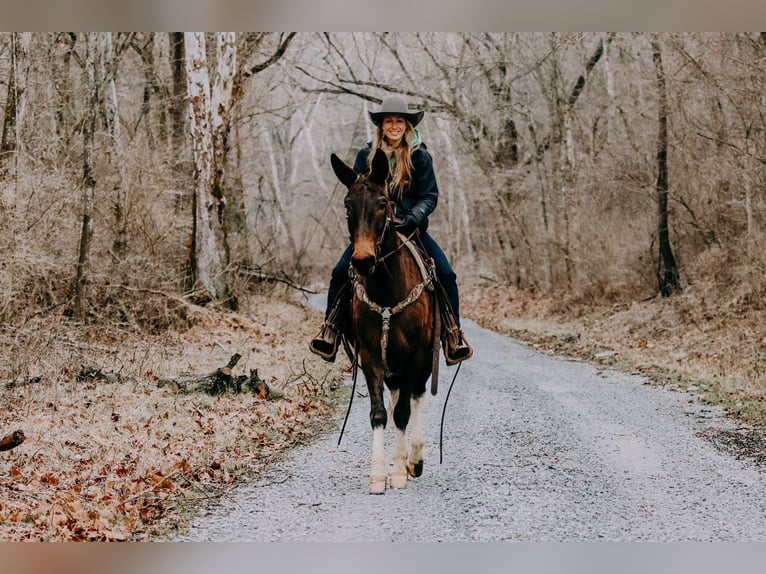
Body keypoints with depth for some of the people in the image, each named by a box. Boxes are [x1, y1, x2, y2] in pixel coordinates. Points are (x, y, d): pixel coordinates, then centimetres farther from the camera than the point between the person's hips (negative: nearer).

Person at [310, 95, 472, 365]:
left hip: (412, 228, 0)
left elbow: (430, 196, -8)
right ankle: (331, 329, -6)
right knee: (341, 272, -19)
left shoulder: (420, 156, -4)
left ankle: (453, 336, -2)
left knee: (446, 275, -16)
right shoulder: (366, 155, 0)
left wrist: (413, 218, -26)